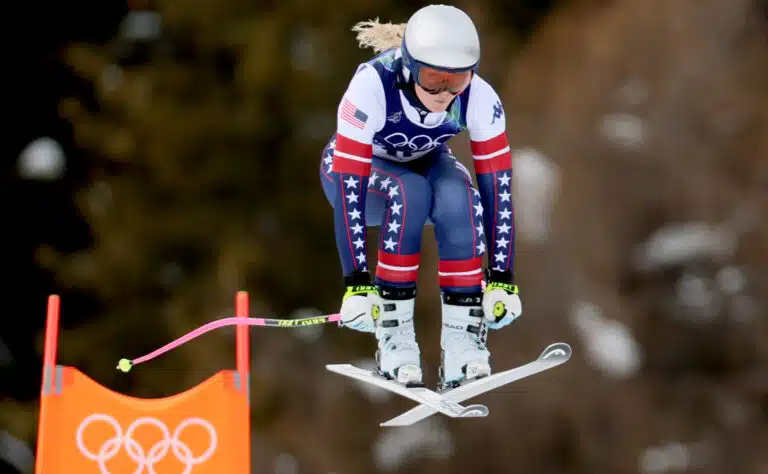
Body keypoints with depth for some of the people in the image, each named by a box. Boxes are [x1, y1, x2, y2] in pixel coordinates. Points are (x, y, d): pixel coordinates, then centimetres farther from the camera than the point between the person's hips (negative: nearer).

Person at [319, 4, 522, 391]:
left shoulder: (479, 98, -28)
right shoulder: (371, 87, -37)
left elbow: (497, 188, -24)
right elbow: (349, 190, -37)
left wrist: (502, 280, -27)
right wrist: (357, 285, -40)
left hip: (425, 162, 3)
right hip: (359, 169, -2)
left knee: (458, 197, -32)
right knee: (409, 193, -36)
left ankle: (463, 338, -25)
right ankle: (393, 335, -27)